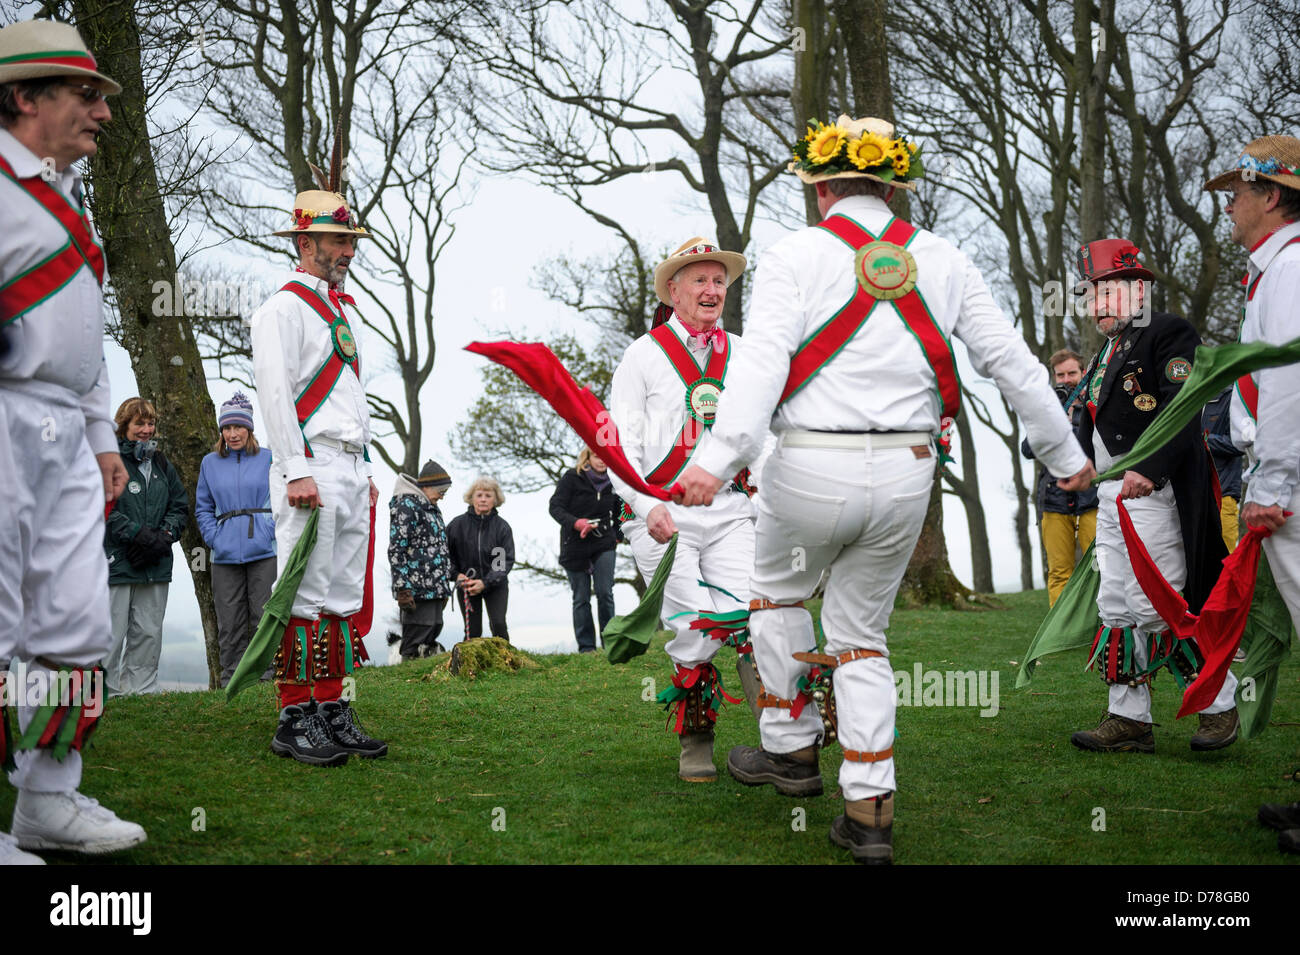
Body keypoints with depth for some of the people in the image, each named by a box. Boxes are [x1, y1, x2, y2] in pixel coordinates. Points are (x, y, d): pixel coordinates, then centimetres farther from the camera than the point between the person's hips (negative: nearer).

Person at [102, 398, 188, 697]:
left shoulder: (161, 465, 18)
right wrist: (139, 535, -16)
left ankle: (143, 691, 13)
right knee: (111, 633, -6)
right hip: (115, 562, -6)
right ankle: (108, 692, 0)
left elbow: (180, 506, 18)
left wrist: (164, 536, 0)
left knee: (149, 633, 7)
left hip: (155, 566, 6)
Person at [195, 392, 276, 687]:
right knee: (229, 623, 4)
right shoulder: (210, 463, 12)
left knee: (264, 617, -2)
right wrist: (213, 537, 0)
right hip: (225, 555, 2)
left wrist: (272, 530, -8)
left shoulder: (268, 459, 5)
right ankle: (231, 679, 10)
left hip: (264, 552, -2)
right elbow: (203, 508, 15)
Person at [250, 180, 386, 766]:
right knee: (305, 599, -8)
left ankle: (333, 713, 13)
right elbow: (275, 394, -13)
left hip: (352, 472, 8)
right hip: (311, 471, -8)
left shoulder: (343, 310, 22)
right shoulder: (284, 308, -5)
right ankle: (295, 720, -2)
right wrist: (298, 471, -19)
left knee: (344, 599, 8)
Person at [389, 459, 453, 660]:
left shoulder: (431, 508, 20)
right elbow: (396, 550, -15)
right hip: (418, 591, -9)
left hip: (435, 590, 9)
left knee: (430, 644, 10)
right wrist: (402, 589, -21)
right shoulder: (406, 505, -8)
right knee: (415, 648, -9)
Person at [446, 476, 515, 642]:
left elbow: (507, 560, -8)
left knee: (498, 623, -15)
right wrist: (456, 574, -11)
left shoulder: (502, 527, -6)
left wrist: (486, 582, -19)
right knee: (473, 631, 0)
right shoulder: (458, 524, -6)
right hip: (466, 584, 0)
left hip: (495, 585, 0)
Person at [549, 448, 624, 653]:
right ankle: (586, 647, 5)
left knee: (605, 593, -8)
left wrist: (616, 535, 12)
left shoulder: (612, 482, 6)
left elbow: (619, 512, 22)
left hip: (603, 545, 2)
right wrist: (576, 523, -26)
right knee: (581, 598, 0)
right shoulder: (572, 478, -6)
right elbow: (555, 507, -11)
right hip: (574, 546, -2)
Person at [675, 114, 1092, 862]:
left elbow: (763, 361, -17)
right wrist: (1065, 455, 19)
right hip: (905, 473, 4)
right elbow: (1013, 361, 10)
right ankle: (871, 813, 12)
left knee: (779, 595, 25)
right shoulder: (942, 261, 9)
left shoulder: (796, 256, -1)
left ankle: (793, 749, 32)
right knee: (861, 634, 16)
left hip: (812, 467, -3)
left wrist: (717, 459, -25)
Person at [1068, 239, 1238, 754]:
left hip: (1154, 491, -9)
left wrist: (1149, 468, -28)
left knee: (1156, 608, -10)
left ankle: (1219, 706, 5)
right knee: (1116, 608, 7)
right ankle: (1129, 720, 12)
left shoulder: (1169, 335, -6)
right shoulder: (1108, 351, 21)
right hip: (1112, 494, 9)